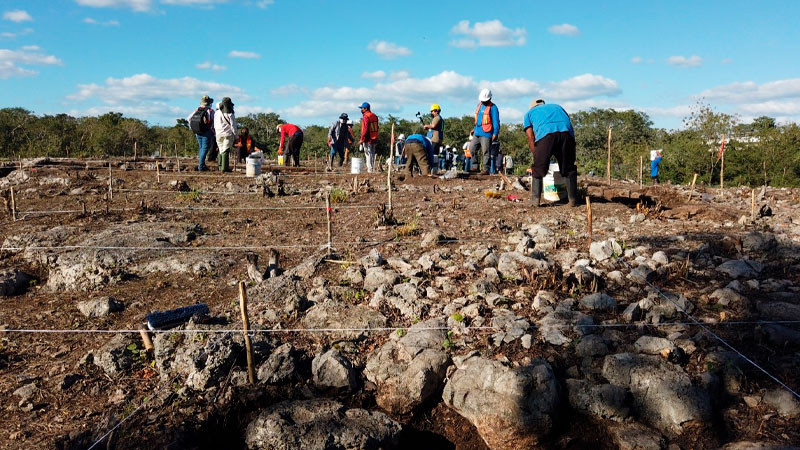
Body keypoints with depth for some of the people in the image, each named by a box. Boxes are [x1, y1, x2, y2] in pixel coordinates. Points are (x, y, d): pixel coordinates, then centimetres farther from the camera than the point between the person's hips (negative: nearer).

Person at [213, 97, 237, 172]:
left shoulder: (216, 113, 6)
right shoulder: (230, 114, -11)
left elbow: (215, 125, 14)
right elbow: (233, 126, -8)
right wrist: (236, 135, 1)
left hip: (219, 134, 5)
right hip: (228, 135, -5)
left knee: (221, 150, 14)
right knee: (226, 151, -4)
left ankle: (220, 166, 16)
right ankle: (224, 168, -6)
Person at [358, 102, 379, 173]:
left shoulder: (366, 117, -13)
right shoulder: (374, 116, 13)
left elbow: (365, 129, -19)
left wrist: (362, 139, -16)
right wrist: (375, 138, 18)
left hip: (368, 139, -8)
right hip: (374, 139, 8)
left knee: (368, 154, -5)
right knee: (372, 154, 13)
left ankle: (370, 169, -5)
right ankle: (372, 168, 18)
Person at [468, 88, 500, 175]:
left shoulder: (493, 107, -6)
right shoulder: (479, 105, 17)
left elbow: (496, 122, -9)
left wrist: (495, 133, -16)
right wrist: (475, 129, 24)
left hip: (486, 134, -8)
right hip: (477, 133, 8)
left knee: (486, 152, -5)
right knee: (472, 149, 7)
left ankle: (486, 169, 0)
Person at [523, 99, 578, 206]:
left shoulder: (529, 113, 32)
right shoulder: (557, 107, 41)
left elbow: (531, 138, 19)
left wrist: (536, 156, 23)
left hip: (545, 134, -2)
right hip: (566, 132, 3)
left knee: (538, 168, 11)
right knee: (569, 168, 15)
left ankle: (536, 199, 6)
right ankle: (572, 199, 15)